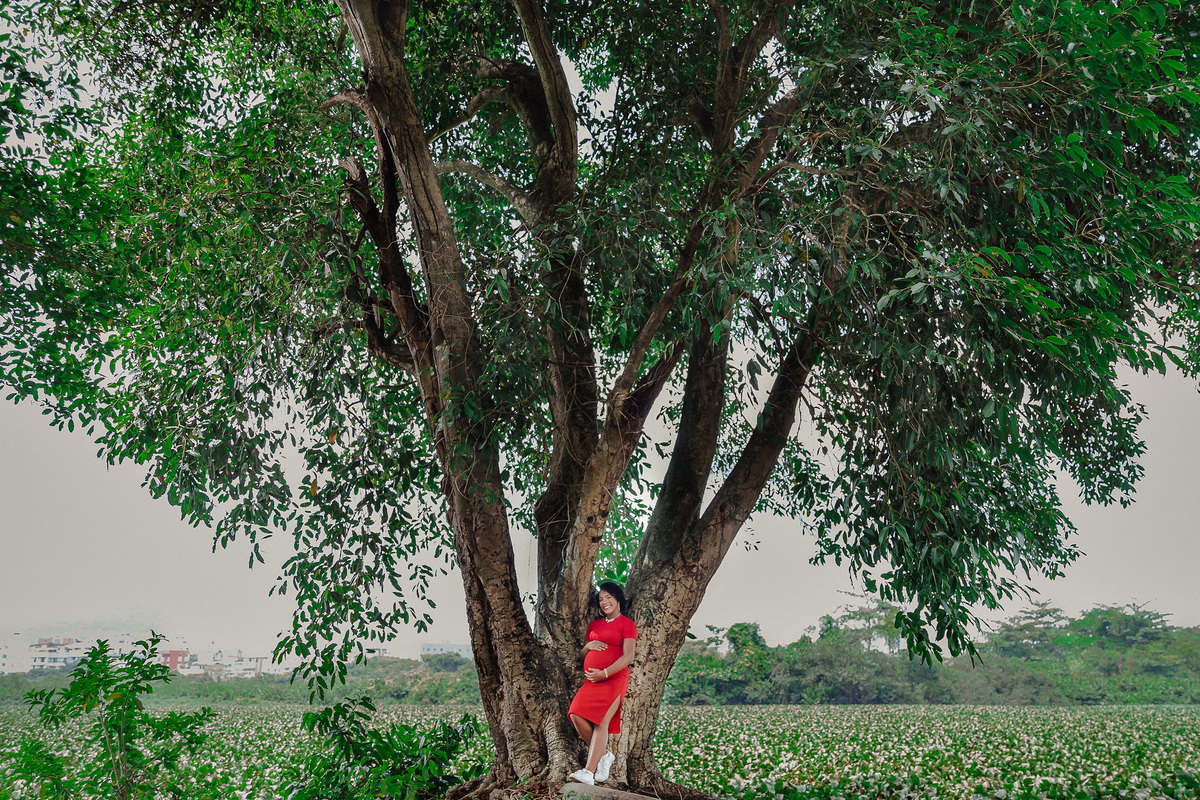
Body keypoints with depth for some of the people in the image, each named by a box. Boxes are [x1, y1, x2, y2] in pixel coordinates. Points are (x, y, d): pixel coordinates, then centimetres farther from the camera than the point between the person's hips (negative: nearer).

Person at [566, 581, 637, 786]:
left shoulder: (627, 624, 3)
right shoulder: (594, 625, 22)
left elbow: (628, 657, -8)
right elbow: (582, 655, 26)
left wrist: (604, 673, -17)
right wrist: (588, 646, 2)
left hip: (614, 678, -6)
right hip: (591, 679, 6)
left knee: (601, 721, -19)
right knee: (577, 716, -14)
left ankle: (588, 772, -25)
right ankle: (604, 755, 6)